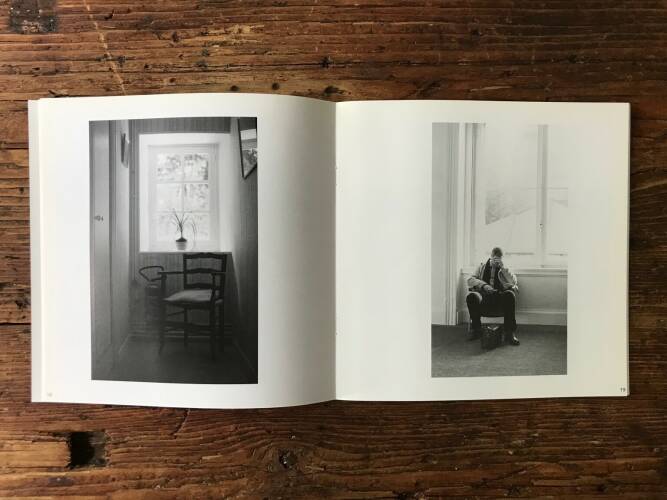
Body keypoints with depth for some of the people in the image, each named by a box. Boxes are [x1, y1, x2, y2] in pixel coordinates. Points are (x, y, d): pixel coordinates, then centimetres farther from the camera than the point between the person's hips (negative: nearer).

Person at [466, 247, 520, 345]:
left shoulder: (504, 269, 22)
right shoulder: (482, 266, 22)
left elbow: (513, 282, 4)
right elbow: (470, 280, 8)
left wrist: (503, 267, -3)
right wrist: (484, 285, -9)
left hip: (499, 296, 0)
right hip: (483, 295, 0)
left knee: (509, 294, -35)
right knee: (472, 296, -34)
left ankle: (509, 333, -30)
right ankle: (476, 329, -17)